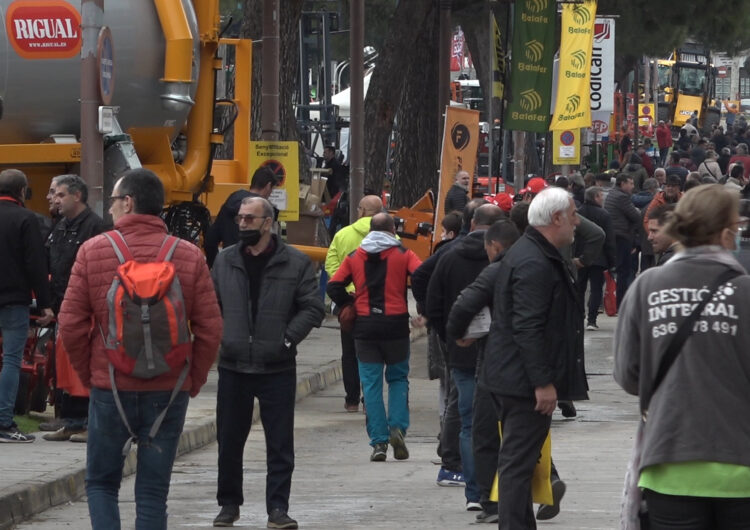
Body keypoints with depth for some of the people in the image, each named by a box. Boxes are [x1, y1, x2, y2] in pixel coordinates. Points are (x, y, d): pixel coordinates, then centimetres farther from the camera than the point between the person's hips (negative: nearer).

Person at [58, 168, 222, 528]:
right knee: (153, 493, 7)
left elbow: (70, 325, -4)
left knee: (101, 483, 14)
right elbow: (210, 330, -4)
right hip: (169, 391, 1)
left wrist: (88, 374, 9)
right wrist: (192, 382, 8)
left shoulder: (93, 251, -5)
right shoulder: (189, 256, -3)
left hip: (109, 388, -1)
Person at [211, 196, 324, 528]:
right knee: (229, 441, 9)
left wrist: (287, 338, -12)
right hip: (233, 367, 3)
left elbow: (313, 309, -2)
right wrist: (217, 337, -1)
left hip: (277, 367, -3)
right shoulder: (225, 262, 7)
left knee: (280, 445, 0)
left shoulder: (295, 263, -2)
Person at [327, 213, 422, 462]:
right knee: (398, 378, 14)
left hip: (365, 326, 1)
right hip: (396, 325, -1)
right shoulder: (403, 255, 0)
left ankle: (379, 442, -1)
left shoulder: (354, 257, 7)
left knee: (371, 384, 4)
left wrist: (350, 304, 13)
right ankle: (398, 427, -6)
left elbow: (334, 287, 0)